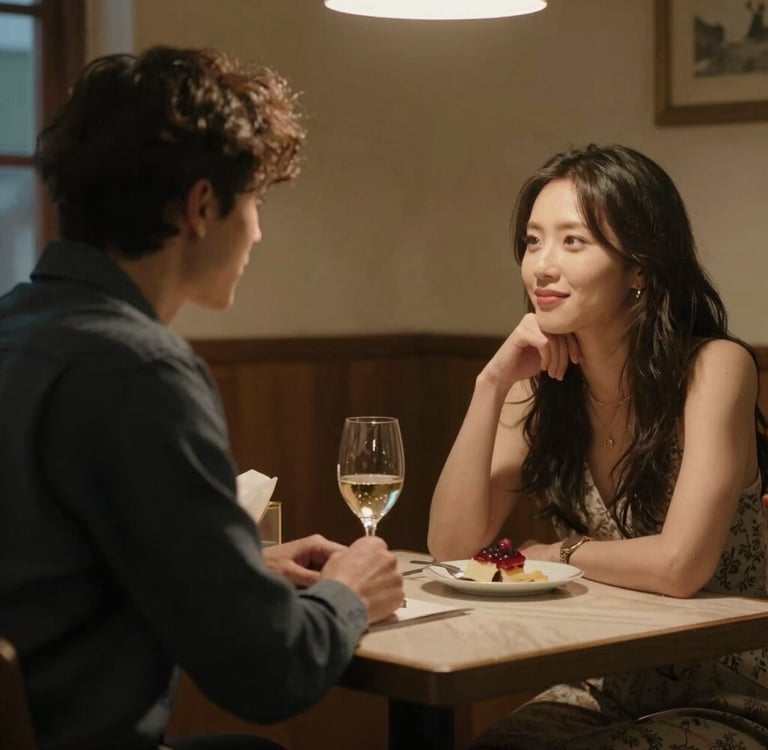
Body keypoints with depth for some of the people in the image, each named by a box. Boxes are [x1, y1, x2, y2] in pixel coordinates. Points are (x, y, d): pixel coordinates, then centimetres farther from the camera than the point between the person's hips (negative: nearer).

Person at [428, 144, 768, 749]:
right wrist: (491, 386, -16)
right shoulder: (544, 385, -1)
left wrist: (557, 555, -10)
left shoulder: (714, 368, -18)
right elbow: (452, 545, -8)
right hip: (602, 693, 5)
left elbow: (679, 564, -27)